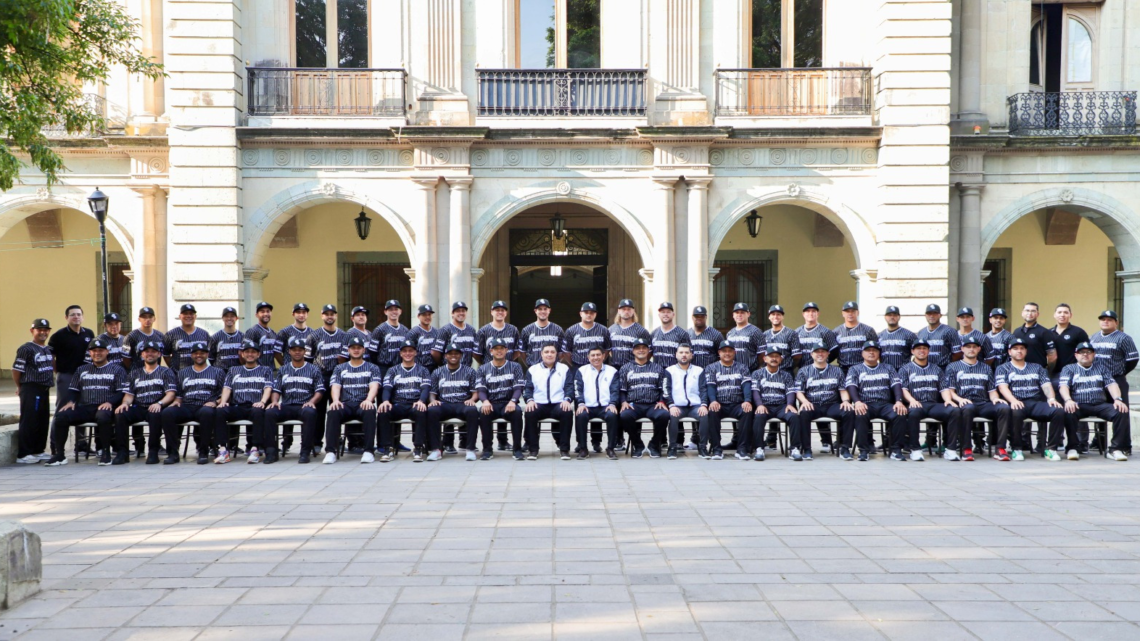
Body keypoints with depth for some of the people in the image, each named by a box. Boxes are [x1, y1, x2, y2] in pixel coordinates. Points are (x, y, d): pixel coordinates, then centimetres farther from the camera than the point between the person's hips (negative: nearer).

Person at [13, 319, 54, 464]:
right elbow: (16, 369, -9)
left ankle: (38, 451, 21)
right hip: (30, 390, -8)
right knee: (29, 422, -7)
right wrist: (20, 387, -1)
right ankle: (23, 454, -3)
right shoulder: (26, 349, -9)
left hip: (44, 390, 8)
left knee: (44, 421, 11)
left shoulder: (49, 349, 14)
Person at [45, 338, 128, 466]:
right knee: (61, 416, -22)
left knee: (103, 416, -40)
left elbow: (122, 392, 2)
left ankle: (106, 453, -26)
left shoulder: (117, 370, 12)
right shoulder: (81, 370, 26)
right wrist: (71, 402, 0)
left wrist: (110, 402, -16)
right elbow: (74, 390, 22)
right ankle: (59, 454, -12)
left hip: (105, 408, -4)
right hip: (84, 408, 4)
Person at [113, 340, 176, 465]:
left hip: (156, 408, -3)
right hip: (138, 408, 3)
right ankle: (121, 451, -22)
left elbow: (171, 394, 0)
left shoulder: (166, 372, 13)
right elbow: (129, 394, 16)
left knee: (155, 415, -39)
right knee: (120, 415, -27)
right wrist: (125, 403, -9)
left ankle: (153, 451, -29)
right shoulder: (134, 373, 24)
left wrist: (159, 403, -20)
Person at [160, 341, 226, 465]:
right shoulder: (183, 372, 27)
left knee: (207, 412, -41)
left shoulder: (217, 372, 18)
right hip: (186, 407, 3)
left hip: (206, 407, -3)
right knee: (167, 412, -29)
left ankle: (204, 452, -29)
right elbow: (179, 394, 24)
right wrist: (176, 401, 1)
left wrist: (215, 402, -8)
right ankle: (173, 452, -25)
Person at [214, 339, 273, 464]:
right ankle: (223, 449, -33)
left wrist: (262, 402, -16)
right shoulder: (234, 370, 27)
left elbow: (268, 388, 5)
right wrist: (223, 401, -7)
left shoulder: (266, 370, 20)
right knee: (220, 411, -30)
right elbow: (227, 387, 15)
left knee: (258, 412, -39)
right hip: (237, 407, 2)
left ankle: (255, 449, -39)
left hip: (255, 406, -2)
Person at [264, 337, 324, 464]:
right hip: (286, 406, 2)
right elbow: (276, 390, 14)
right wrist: (274, 401, -8)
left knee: (310, 413, -39)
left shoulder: (313, 370, 13)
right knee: (269, 412, -29)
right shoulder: (283, 370, 20)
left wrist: (311, 402, -15)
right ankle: (271, 451, -24)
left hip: (304, 406, -2)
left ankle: (305, 451, -32)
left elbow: (320, 391, 5)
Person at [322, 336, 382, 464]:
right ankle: (330, 451, -33)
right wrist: (336, 400, -17)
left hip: (364, 404, -1)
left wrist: (368, 400, -22)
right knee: (333, 412, -33)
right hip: (345, 404, 1)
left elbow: (374, 386, 0)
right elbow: (335, 387, 7)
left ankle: (368, 451, -34)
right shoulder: (340, 368, 21)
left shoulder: (372, 368, 16)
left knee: (369, 412, -37)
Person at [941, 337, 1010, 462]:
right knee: (968, 408, -41)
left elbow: (992, 390, 19)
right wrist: (959, 399, -16)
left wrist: (995, 399, -4)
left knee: (1004, 407, -28)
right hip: (964, 403, -3)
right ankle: (966, 450, -35)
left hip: (983, 405, 4)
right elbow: (948, 390, 5)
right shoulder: (953, 367, 16)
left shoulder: (986, 368, 27)